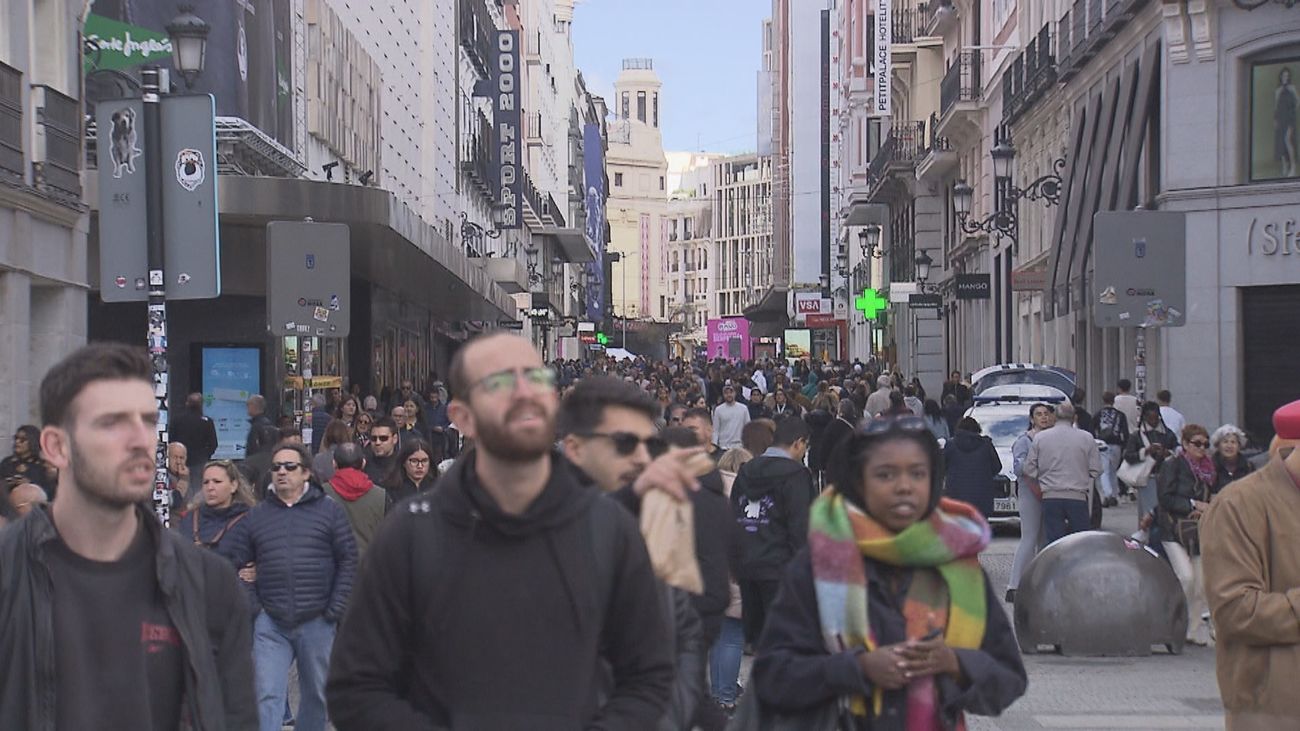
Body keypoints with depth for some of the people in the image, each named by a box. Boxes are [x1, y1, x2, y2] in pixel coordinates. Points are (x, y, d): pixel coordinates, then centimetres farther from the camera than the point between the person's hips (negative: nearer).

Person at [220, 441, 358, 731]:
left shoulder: (329, 511, 3)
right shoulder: (257, 516, 8)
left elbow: (348, 560, 0)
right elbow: (226, 560, 8)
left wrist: (336, 608, -7)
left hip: (317, 622, -1)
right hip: (270, 623, 1)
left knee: (316, 694, 12)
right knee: (267, 696, -8)